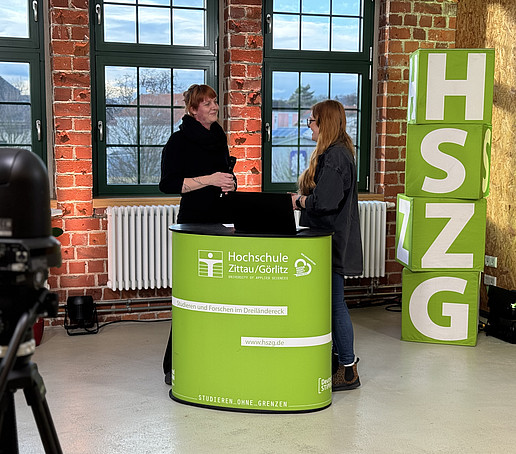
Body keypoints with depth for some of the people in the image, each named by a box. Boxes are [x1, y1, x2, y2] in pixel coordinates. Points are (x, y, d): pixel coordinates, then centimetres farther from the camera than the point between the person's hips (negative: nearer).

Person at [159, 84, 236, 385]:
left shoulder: (219, 137, 15)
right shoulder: (180, 140, -6)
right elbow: (169, 184, -13)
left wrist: (229, 182, 10)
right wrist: (209, 180, -16)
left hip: (221, 221, 7)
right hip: (193, 222, -6)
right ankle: (175, 366, 4)